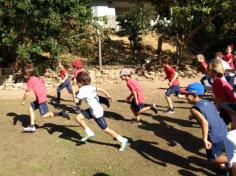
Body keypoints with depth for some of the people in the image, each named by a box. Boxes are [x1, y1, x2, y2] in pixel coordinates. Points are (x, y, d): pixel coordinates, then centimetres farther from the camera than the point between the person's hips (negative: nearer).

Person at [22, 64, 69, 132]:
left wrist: (23, 100, 5)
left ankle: (60, 113, -11)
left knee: (44, 115, -4)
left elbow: (27, 93, -10)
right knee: (31, 109, 15)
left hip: (41, 99, -10)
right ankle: (32, 126, 19)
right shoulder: (37, 78, 13)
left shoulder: (30, 81, -11)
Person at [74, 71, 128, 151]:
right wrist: (107, 95, 26)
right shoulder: (90, 87, 3)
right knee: (78, 117, 4)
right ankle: (90, 134, 15)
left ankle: (123, 140, 16)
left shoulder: (83, 90, -21)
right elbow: (100, 89, 11)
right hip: (92, 110, 9)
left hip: (97, 112, -9)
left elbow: (76, 100, -31)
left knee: (105, 129, 3)